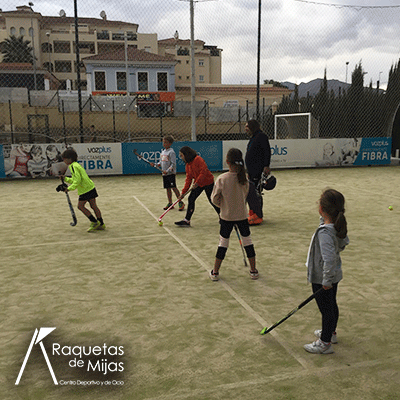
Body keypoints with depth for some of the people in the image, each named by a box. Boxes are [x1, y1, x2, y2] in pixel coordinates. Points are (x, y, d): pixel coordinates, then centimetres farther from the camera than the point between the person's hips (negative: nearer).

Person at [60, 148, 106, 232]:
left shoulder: (73, 166, -13)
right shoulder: (76, 165, 18)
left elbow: (77, 180, -21)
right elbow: (75, 180, 26)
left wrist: (70, 188, -17)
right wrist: (65, 179, 22)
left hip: (85, 189, -10)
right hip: (90, 187, 10)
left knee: (80, 206, -2)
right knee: (93, 206, 11)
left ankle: (95, 222, -1)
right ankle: (101, 224, 15)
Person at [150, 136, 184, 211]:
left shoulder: (171, 152, -11)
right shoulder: (163, 152, 15)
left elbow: (173, 164, -15)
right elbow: (161, 162, 22)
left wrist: (167, 171, -24)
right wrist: (155, 165, 6)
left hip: (171, 173, -8)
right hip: (164, 174, 8)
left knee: (173, 187, -12)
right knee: (168, 188, 10)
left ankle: (181, 203, -5)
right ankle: (170, 203, 18)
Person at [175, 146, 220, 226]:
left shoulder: (198, 159, -20)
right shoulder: (187, 165, 5)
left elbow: (204, 171, -27)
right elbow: (188, 179, 6)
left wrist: (197, 182, -29)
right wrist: (183, 192, 0)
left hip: (208, 182, -7)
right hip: (198, 184, 8)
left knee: (212, 201, 3)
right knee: (191, 199, -3)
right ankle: (186, 220, -1)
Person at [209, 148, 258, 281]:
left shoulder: (222, 179, -16)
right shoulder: (244, 179, -8)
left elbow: (215, 199, -9)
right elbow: (245, 196, 4)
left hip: (226, 216, -1)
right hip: (242, 215, 1)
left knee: (223, 243, 10)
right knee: (247, 241, 14)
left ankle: (215, 272, 19)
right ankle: (253, 271, 22)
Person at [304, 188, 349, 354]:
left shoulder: (325, 232, -32)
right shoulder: (338, 227, -7)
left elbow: (329, 259, -36)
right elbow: (344, 243, 11)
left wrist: (327, 280, -25)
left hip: (322, 279, -9)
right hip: (334, 275, 9)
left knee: (326, 309, 7)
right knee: (332, 305, 24)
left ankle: (325, 343, 23)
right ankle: (331, 332, 45)